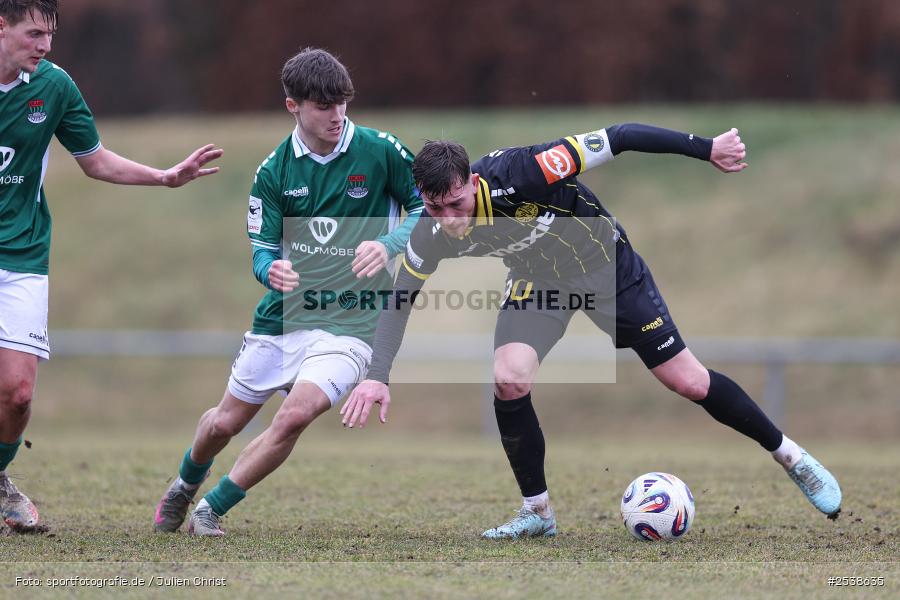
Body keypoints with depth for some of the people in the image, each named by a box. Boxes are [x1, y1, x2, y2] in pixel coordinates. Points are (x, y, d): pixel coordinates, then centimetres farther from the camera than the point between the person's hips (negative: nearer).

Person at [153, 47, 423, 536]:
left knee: (295, 414, -24)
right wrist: (272, 271, -26)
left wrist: (387, 244, -20)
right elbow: (261, 250, -1)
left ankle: (211, 510, -6)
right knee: (225, 422, 12)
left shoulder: (379, 151, -9)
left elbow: (428, 207, -1)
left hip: (348, 324, -3)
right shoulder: (273, 171, -2)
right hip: (282, 316, 3)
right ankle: (184, 487, 46)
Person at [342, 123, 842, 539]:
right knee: (509, 378, -20)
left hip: (606, 265, -3)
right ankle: (538, 513, -1)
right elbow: (400, 299, -8)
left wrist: (707, 149, -27)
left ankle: (791, 456, 21)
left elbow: (617, 139, -32)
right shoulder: (432, 235, -24)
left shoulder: (518, 174, -39)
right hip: (539, 279, 3)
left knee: (688, 381, 0)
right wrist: (378, 376, -19)